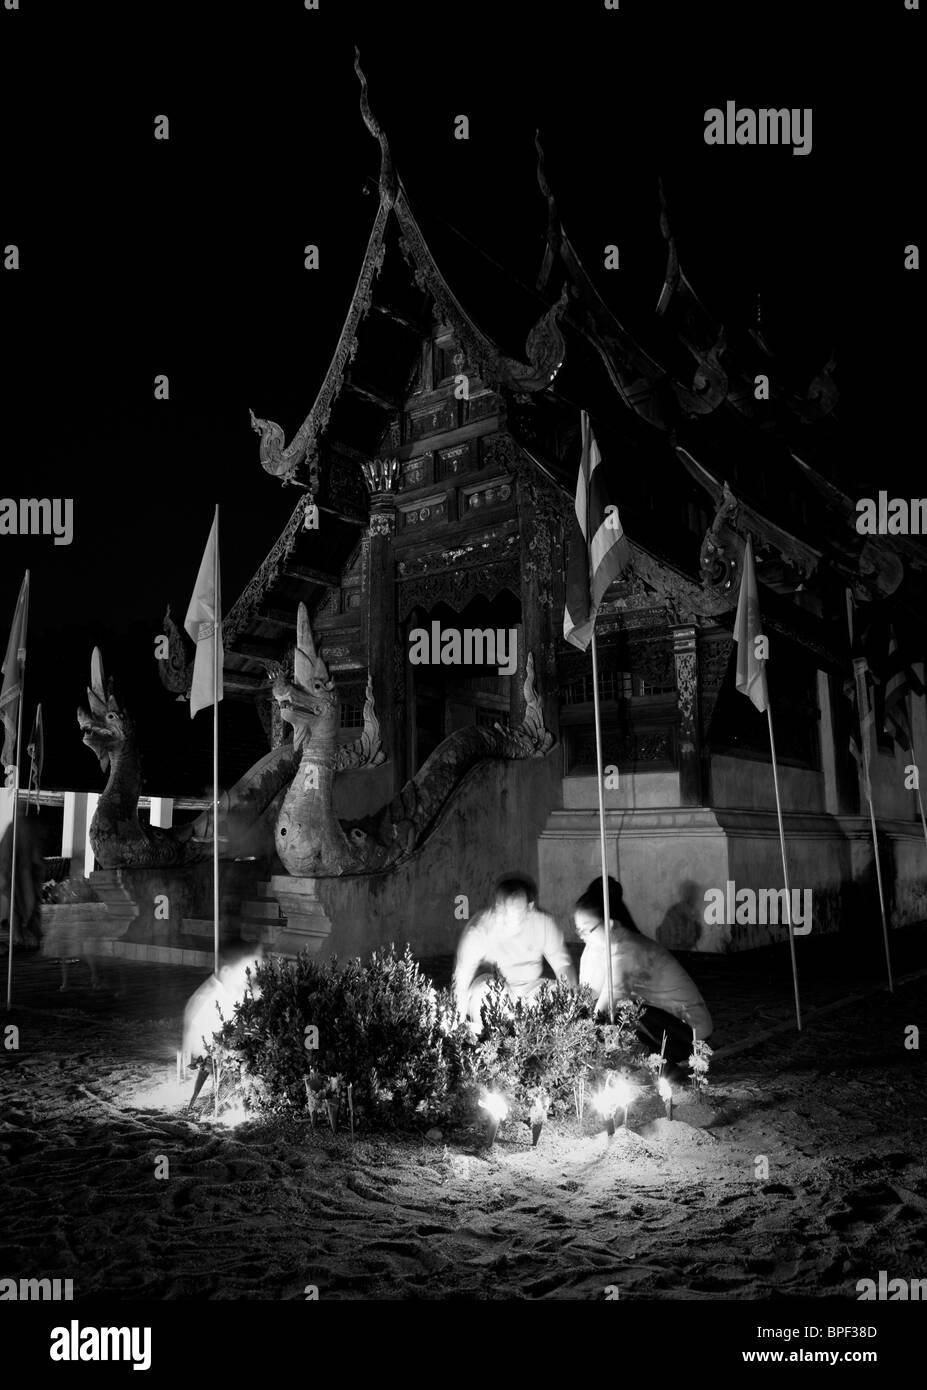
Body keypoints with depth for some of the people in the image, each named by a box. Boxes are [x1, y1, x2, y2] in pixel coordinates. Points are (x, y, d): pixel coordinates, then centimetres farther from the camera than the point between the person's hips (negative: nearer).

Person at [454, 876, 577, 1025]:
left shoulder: (544, 924, -12)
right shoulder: (477, 932, -22)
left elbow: (563, 965, -3)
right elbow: (462, 978, -23)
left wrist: (571, 991, -25)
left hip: (532, 988, 3)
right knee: (482, 989, -34)